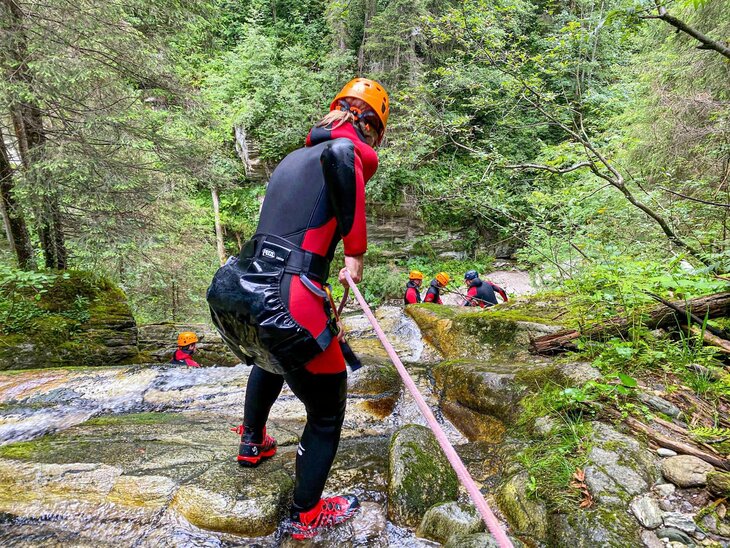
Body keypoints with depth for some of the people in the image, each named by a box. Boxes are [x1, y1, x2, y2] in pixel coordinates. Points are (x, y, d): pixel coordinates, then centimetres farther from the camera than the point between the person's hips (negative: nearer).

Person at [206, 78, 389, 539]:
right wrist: (356, 253, -14)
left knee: (270, 360, 40)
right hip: (285, 307, -8)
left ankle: (252, 444, 59)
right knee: (327, 414, 16)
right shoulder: (350, 151, -1)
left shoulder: (294, 158, 22)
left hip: (228, 293, 8)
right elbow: (338, 155, -28)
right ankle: (306, 517, 36)